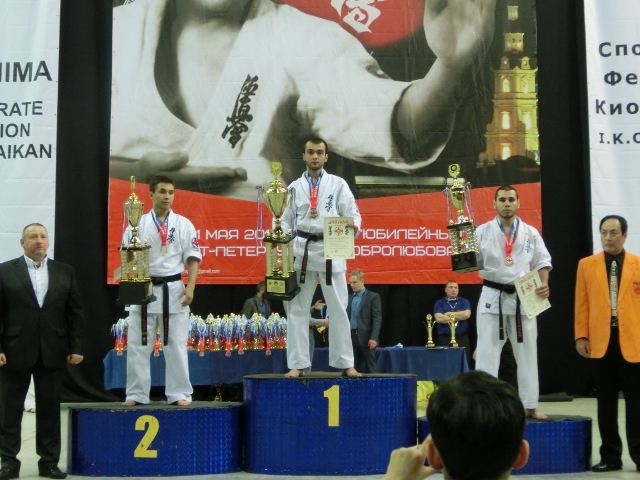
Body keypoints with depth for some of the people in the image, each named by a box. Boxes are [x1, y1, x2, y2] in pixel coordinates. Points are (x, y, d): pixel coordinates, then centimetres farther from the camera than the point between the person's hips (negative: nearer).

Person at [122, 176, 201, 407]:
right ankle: (136, 394, 14)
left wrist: (190, 286, -11)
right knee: (137, 345, 4)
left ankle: (179, 394, 10)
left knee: (176, 344, 3)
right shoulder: (138, 224, 4)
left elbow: (192, 258, 0)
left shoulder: (183, 224, 2)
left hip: (174, 290, -1)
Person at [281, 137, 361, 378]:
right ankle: (297, 364, 11)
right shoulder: (295, 187, 10)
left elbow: (352, 213, -2)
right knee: (297, 309, 4)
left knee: (338, 309, 3)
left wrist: (353, 227, -24)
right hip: (302, 251, 2)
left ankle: (345, 363, 12)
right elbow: (286, 220, 8)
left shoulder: (338, 184, 4)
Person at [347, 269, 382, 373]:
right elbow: (347, 317, 15)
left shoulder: (373, 297, -1)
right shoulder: (350, 298, 16)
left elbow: (377, 319, -7)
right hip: (351, 336, 5)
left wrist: (374, 337, -16)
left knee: (371, 368, -3)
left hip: (366, 337, -5)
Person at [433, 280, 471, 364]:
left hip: (462, 338, 1)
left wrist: (449, 314, -3)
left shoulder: (464, 302, 11)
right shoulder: (439, 303, 7)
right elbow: (439, 318, -10)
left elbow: (466, 314, -9)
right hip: (444, 339, -1)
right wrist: (459, 316, -4)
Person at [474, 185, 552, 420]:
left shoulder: (530, 233, 3)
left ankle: (530, 405, 18)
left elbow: (542, 262, 6)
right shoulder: (483, 231, -1)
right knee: (487, 353, -1)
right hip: (493, 297, -2)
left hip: (523, 298, 2)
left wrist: (544, 284, -11)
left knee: (527, 353, 8)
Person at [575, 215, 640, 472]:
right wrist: (581, 336, -2)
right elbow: (582, 304, 5)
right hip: (601, 341, 1)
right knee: (606, 401, 7)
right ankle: (610, 455, 15)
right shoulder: (587, 265, 7)